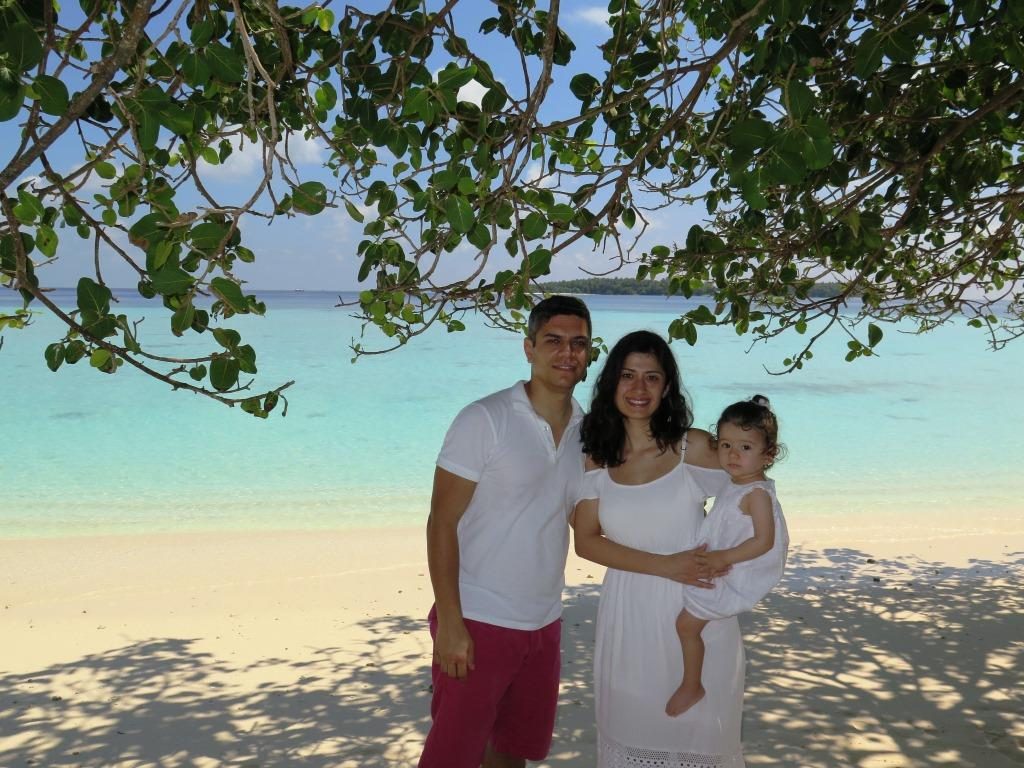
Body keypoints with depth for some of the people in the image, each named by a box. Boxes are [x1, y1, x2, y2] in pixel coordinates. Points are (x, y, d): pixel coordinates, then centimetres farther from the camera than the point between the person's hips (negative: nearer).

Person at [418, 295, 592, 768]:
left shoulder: (586, 430, 4)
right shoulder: (484, 420, -13)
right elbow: (442, 523, -14)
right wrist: (449, 622, -18)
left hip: (545, 623, 6)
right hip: (479, 622, -5)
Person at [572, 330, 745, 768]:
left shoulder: (694, 446, -6)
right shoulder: (597, 458, 0)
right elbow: (586, 540, -4)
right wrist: (665, 565, -15)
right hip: (629, 616, 2)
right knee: (630, 732, 13)